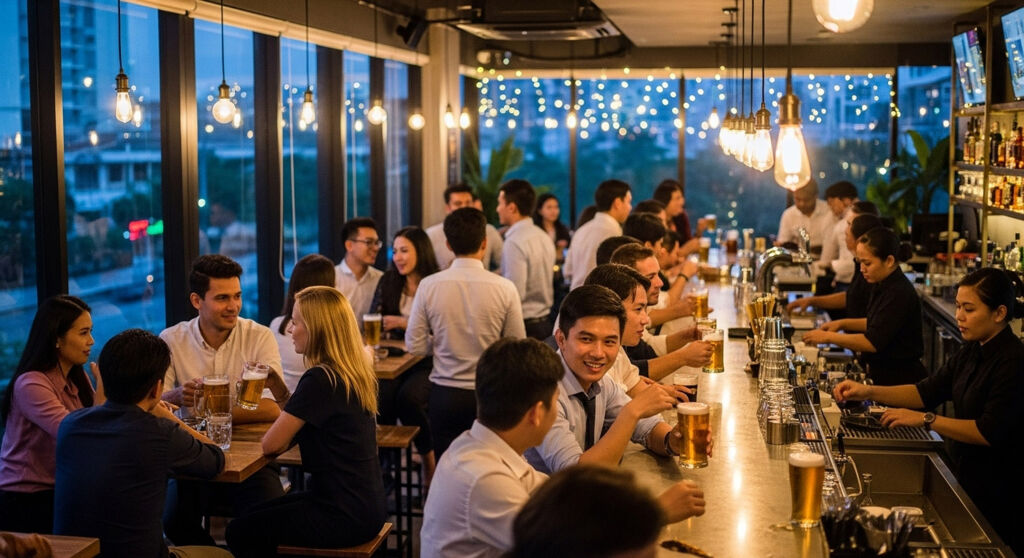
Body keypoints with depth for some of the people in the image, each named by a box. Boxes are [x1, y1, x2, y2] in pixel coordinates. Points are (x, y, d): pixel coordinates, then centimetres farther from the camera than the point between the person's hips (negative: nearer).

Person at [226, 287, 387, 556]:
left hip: (345, 517, -9)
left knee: (239, 532, 5)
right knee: (257, 516, 24)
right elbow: (300, 420, 17)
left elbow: (271, 445, -19)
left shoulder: (320, 380, -22)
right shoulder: (356, 373, 7)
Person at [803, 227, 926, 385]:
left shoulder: (899, 294, -23)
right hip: (883, 374, 10)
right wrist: (843, 323, 10)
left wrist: (828, 337, -20)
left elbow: (872, 342, -27)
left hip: (900, 379, -10)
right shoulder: (883, 286, 8)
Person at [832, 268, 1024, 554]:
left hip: (999, 494, -8)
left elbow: (989, 432, -25)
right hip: (967, 477, 8)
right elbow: (926, 391, 5)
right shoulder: (971, 352, 5)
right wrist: (868, 392, -7)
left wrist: (925, 420, -23)